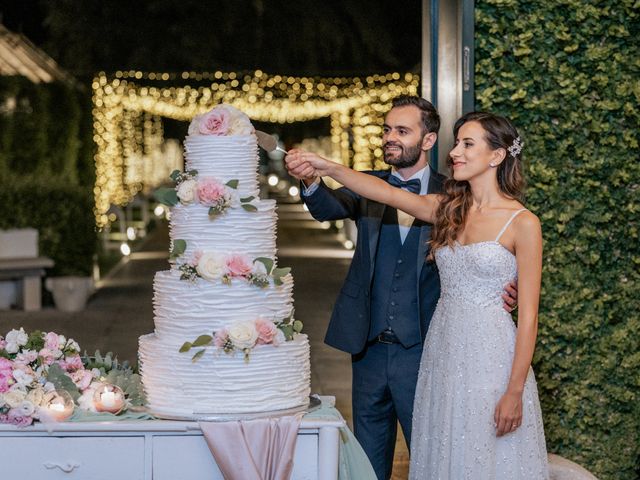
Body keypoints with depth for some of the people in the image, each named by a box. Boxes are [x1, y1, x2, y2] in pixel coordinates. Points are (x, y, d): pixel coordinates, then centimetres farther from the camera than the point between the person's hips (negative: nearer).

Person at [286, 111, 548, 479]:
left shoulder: (523, 223, -8)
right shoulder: (449, 209, 9)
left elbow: (528, 316, -10)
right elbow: (387, 193, -5)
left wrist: (515, 392, -14)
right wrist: (329, 168, -20)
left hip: (491, 359, -5)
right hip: (443, 352, 6)